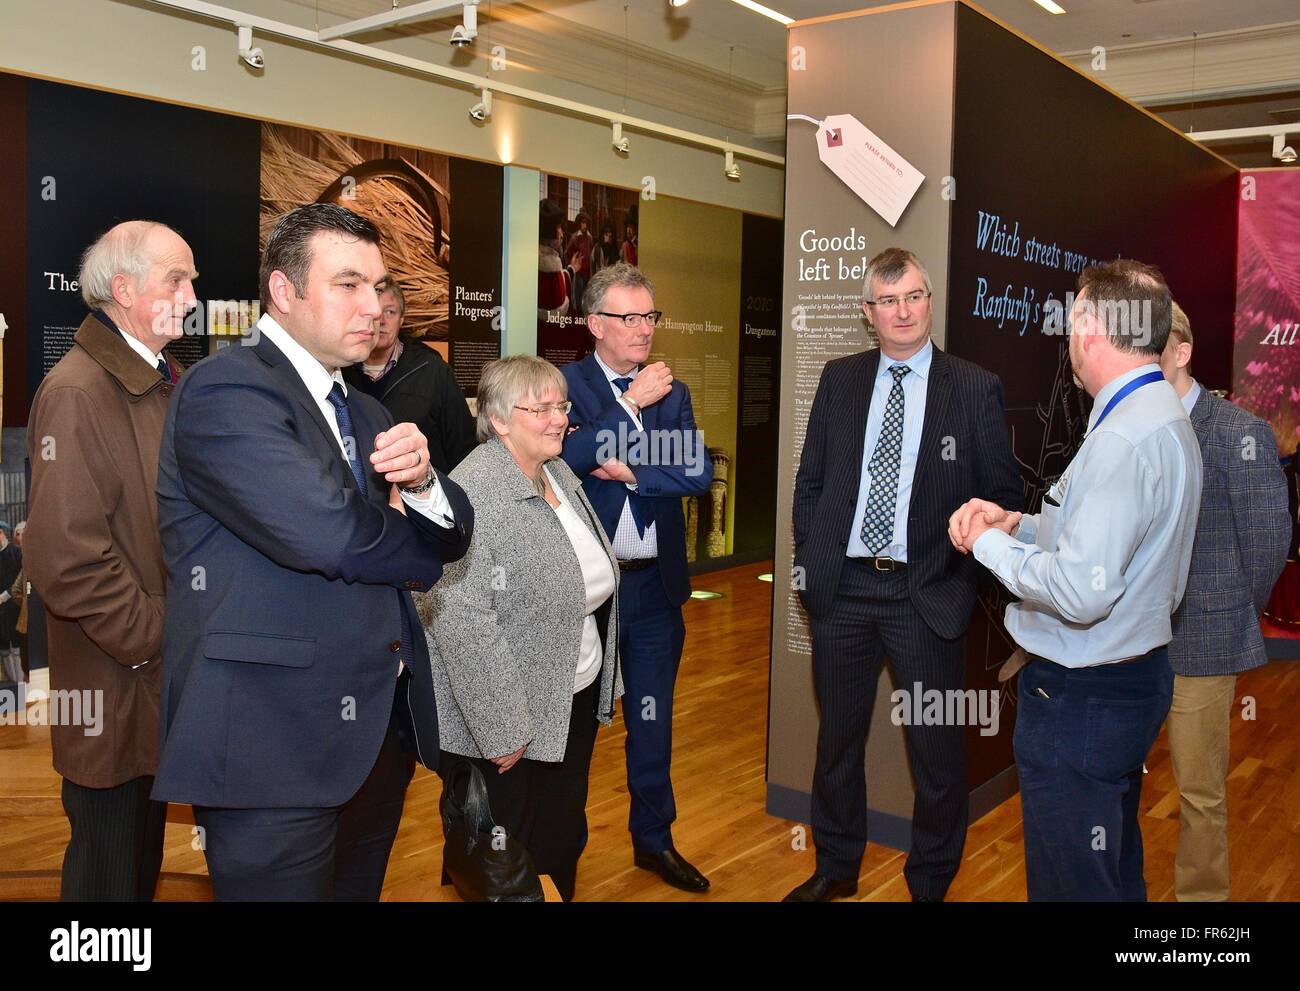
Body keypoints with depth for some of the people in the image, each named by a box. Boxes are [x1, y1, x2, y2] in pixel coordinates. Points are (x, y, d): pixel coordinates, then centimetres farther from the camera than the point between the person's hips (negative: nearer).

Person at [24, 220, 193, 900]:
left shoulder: (167, 381, 10)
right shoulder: (77, 393, -19)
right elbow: (63, 557, -25)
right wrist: (153, 640, -17)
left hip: (163, 676, 8)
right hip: (113, 690, -8)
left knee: (146, 855, 23)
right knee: (110, 873, 9)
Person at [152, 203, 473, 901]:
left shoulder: (367, 415, 16)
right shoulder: (225, 389, -12)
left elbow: (451, 536, 13)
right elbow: (329, 533, -25)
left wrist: (420, 479, -10)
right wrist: (413, 554, -3)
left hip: (382, 728, 8)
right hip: (275, 744, -8)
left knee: (358, 891, 19)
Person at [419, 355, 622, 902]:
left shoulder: (559, 472, 6)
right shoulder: (475, 493, -21)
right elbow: (461, 619, -26)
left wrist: (603, 680, 16)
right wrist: (503, 729, -23)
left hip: (576, 700, 8)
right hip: (507, 723, -8)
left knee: (563, 840, 20)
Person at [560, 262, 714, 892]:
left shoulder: (671, 391, 6)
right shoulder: (565, 383, -6)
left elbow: (699, 472, -6)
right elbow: (566, 457, -23)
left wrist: (628, 470, -15)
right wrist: (632, 402, -19)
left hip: (655, 581, 4)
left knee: (652, 720, 15)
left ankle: (653, 839, 32)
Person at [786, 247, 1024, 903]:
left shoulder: (975, 388, -2)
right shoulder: (839, 379, 7)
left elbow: (1003, 496, 0)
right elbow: (810, 480, 10)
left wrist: (966, 576, -10)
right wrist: (808, 561, 3)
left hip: (927, 595, -2)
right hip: (841, 590, 3)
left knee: (937, 751, 8)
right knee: (838, 738, 17)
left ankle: (930, 884, 30)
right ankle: (835, 867, 37)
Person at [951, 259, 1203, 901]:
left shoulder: (1123, 441, -25)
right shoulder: (1165, 418, 8)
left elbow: (1080, 593, -30)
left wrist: (989, 543, -16)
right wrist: (1019, 525, 5)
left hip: (1080, 701, -11)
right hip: (1135, 675, 11)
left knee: (1071, 884, 3)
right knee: (1118, 873, 25)